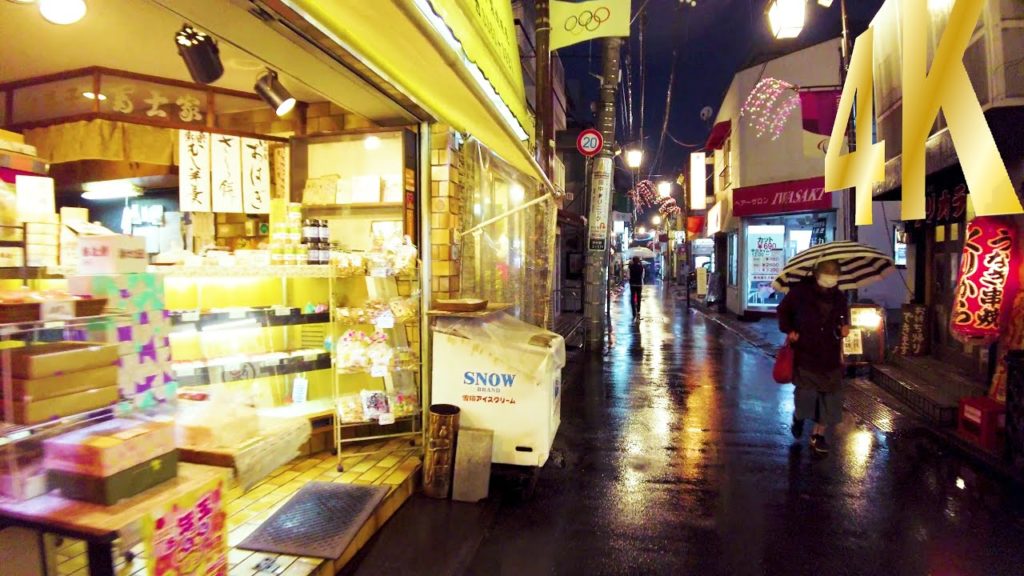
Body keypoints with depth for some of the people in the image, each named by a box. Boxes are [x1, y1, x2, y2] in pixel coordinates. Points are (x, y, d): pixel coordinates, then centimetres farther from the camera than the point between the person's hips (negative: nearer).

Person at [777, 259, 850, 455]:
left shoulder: (839, 298, 6)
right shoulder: (800, 292, -6)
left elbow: (843, 318, 22)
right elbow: (783, 310, 5)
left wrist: (844, 327, -1)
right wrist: (788, 330, -8)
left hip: (830, 356, 4)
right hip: (804, 353, -3)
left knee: (830, 396, 3)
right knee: (805, 393, -3)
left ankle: (818, 434, 17)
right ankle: (798, 417, 31)